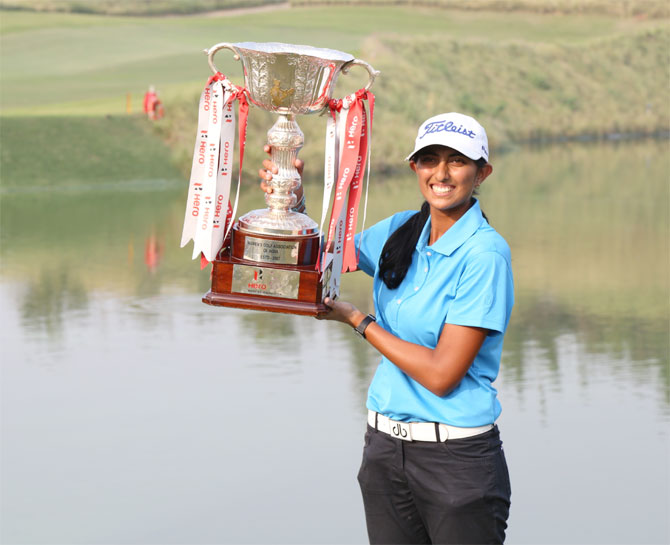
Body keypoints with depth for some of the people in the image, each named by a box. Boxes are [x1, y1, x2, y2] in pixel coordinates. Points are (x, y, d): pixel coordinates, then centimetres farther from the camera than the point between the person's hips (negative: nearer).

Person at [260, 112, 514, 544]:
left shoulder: (485, 253, -15)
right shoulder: (400, 232, 5)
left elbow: (441, 374, -19)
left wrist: (358, 320, -11)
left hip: (457, 458, -6)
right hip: (385, 447, 6)